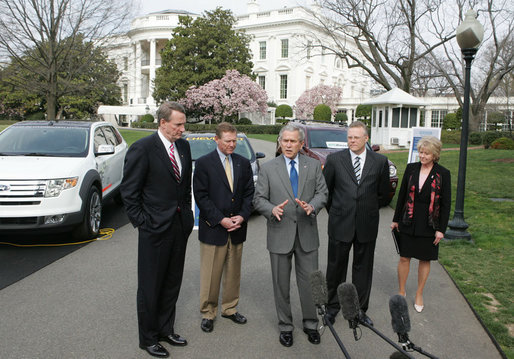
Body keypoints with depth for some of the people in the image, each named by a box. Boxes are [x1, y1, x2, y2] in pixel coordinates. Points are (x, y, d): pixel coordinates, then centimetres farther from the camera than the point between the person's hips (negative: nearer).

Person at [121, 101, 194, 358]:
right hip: (155, 229, -6)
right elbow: (129, 192, -10)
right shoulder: (142, 149, -13)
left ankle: (165, 329, 34)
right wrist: (142, 222, -12)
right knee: (150, 286, 8)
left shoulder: (183, 146, 7)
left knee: (172, 283, 17)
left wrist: (187, 216, 11)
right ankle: (148, 338, 25)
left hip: (180, 226, 6)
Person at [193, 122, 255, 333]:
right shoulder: (203, 163, -5)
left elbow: (249, 193, 8)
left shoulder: (243, 163, 7)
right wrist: (221, 219, -15)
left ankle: (230, 308, 31)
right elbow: (201, 196, -9)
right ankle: (208, 313, 20)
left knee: (233, 272, 15)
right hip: (213, 229, -4)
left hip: (237, 228, 4)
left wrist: (242, 216, -8)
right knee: (210, 275, 4)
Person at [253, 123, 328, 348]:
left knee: (309, 282, 10)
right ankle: (285, 326, 28)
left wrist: (312, 206, -18)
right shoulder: (268, 168, 0)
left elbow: (322, 193, 4)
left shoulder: (313, 166, 5)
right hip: (280, 235, -1)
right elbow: (258, 199, -2)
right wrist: (272, 209, -22)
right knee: (281, 284, 10)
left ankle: (310, 324, 30)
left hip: (307, 235, 1)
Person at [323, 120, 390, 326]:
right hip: (340, 224, -1)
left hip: (367, 226, 1)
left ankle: (359, 309, 28)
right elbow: (325, 189, 7)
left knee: (363, 268, 12)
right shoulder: (334, 159, -2)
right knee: (336, 268, 9)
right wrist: (335, 211, 9)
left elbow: (383, 193, 10)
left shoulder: (380, 162, 1)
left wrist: (369, 211, 12)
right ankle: (332, 307, 26)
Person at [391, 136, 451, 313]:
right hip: (408, 223, 2)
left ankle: (419, 295, 28)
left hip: (429, 225, -1)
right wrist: (396, 219, 9)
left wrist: (441, 229, -6)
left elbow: (446, 203, -3)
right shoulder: (411, 168, 1)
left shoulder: (443, 174, -6)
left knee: (425, 260, 10)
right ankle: (401, 292, 25)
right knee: (404, 258, 6)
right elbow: (402, 195, 7)